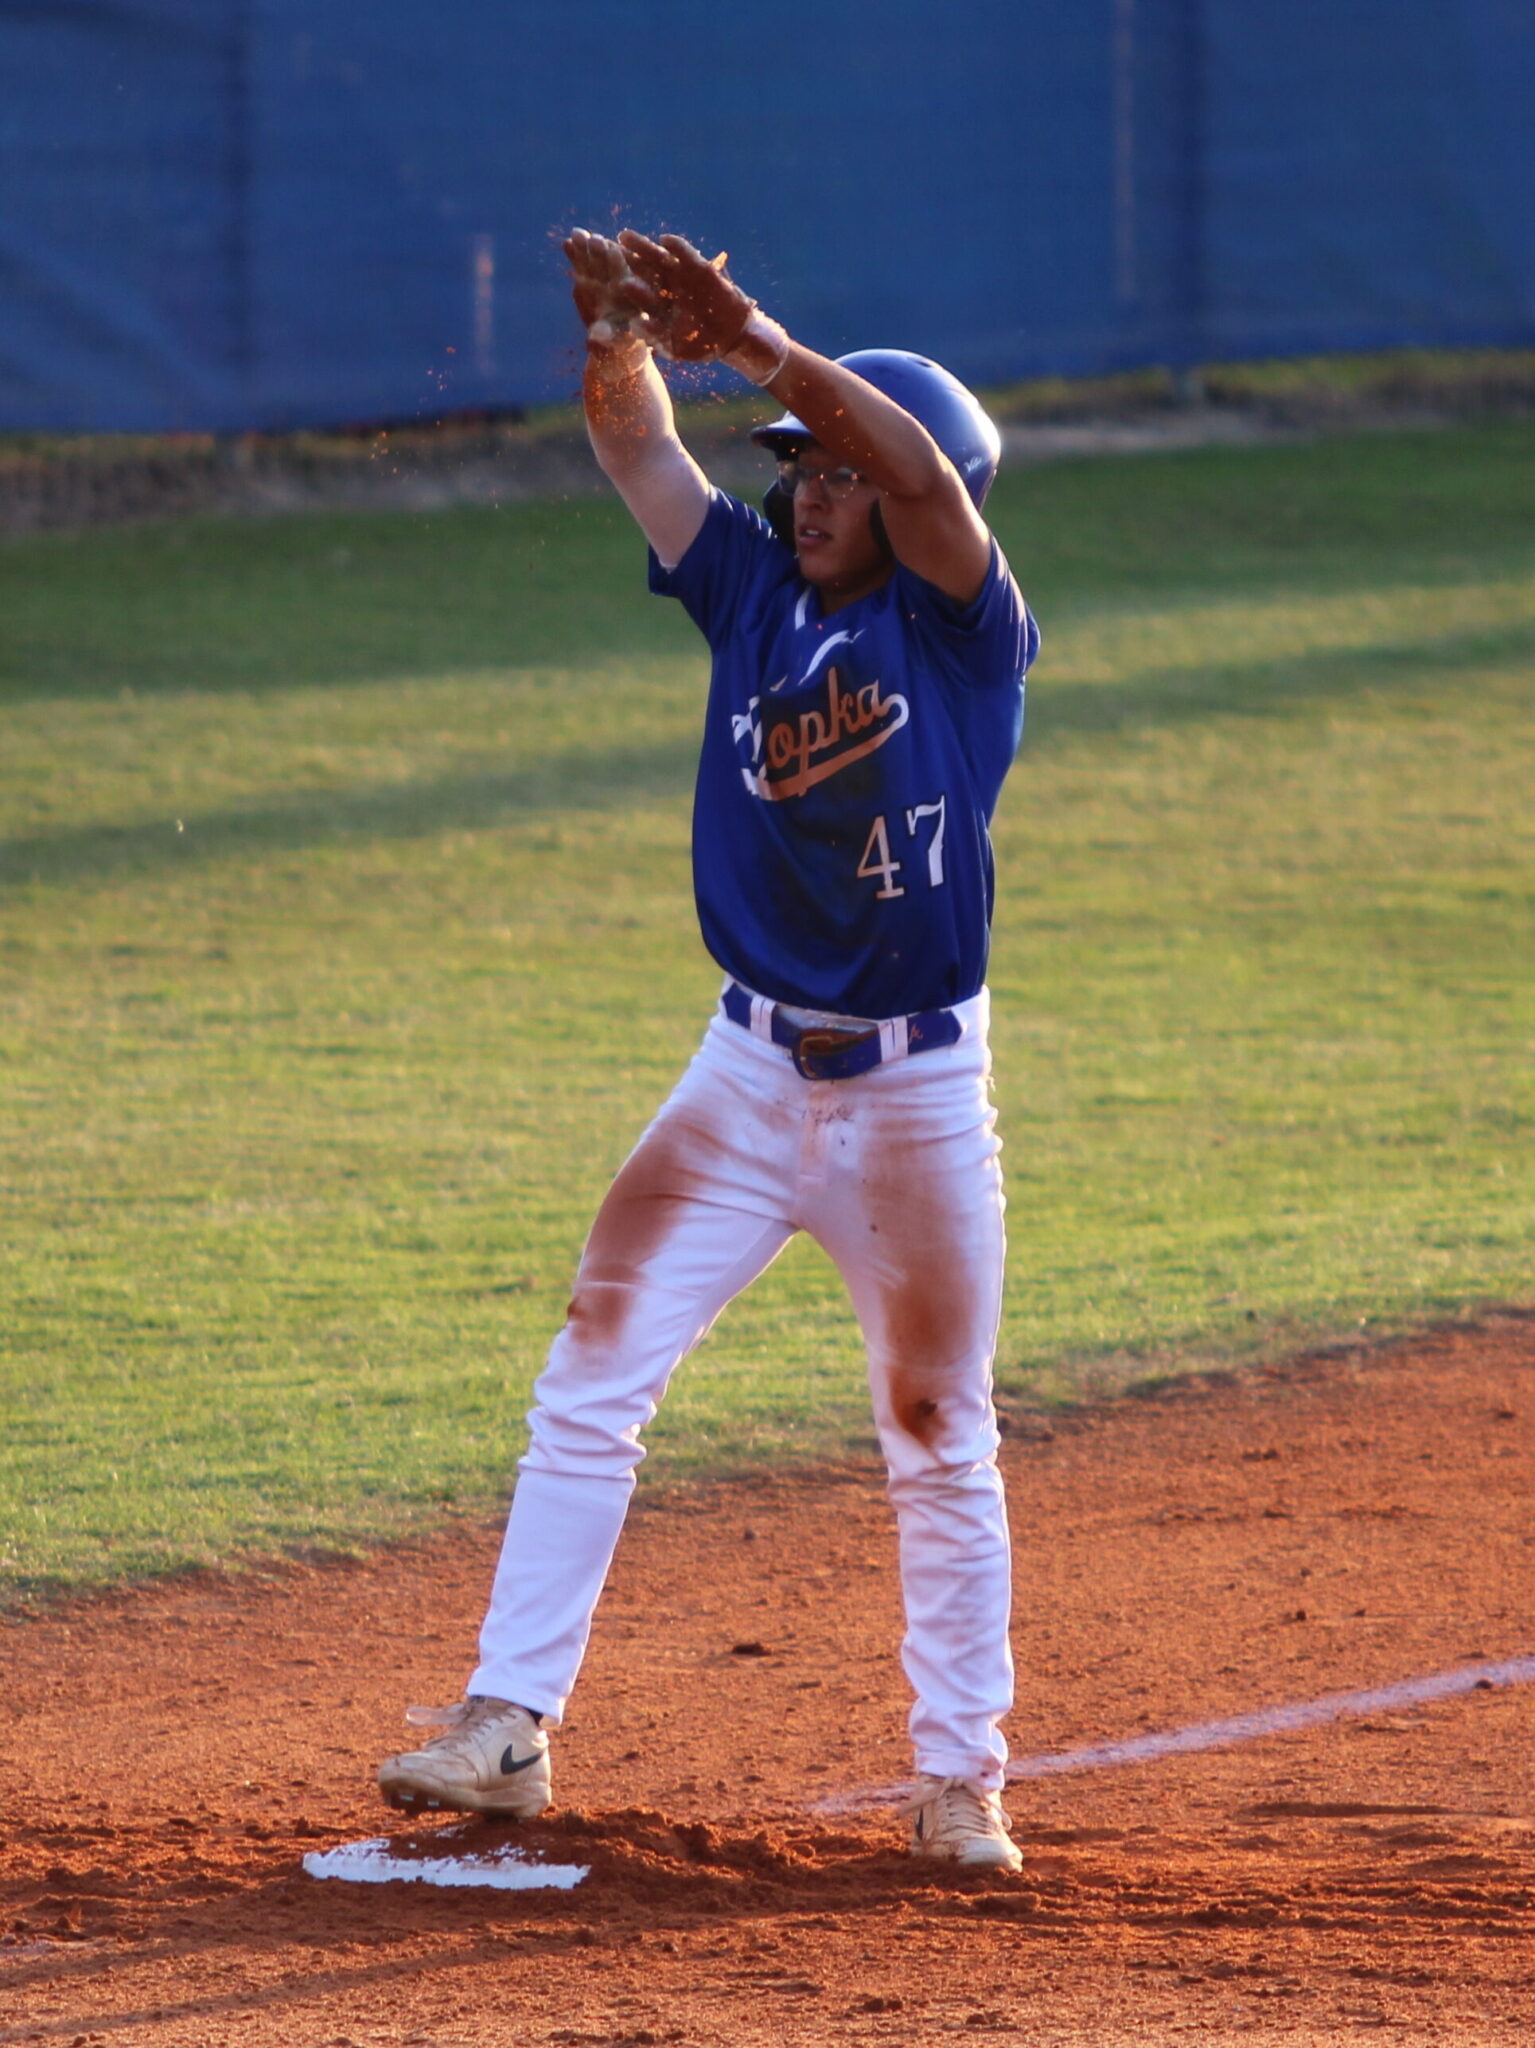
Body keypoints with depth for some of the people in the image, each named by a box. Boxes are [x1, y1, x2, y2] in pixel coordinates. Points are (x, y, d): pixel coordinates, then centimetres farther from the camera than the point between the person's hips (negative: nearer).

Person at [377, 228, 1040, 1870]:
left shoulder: (967, 629, -7)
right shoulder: (755, 591, 6)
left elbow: (919, 469, -26)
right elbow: (635, 445, -4)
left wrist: (758, 346, -37)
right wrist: (622, 335, -25)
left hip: (920, 1098, -4)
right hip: (750, 1074, 4)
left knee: (940, 1443, 5)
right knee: (591, 1380, -6)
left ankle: (960, 1778, 16)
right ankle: (510, 1728, -5)